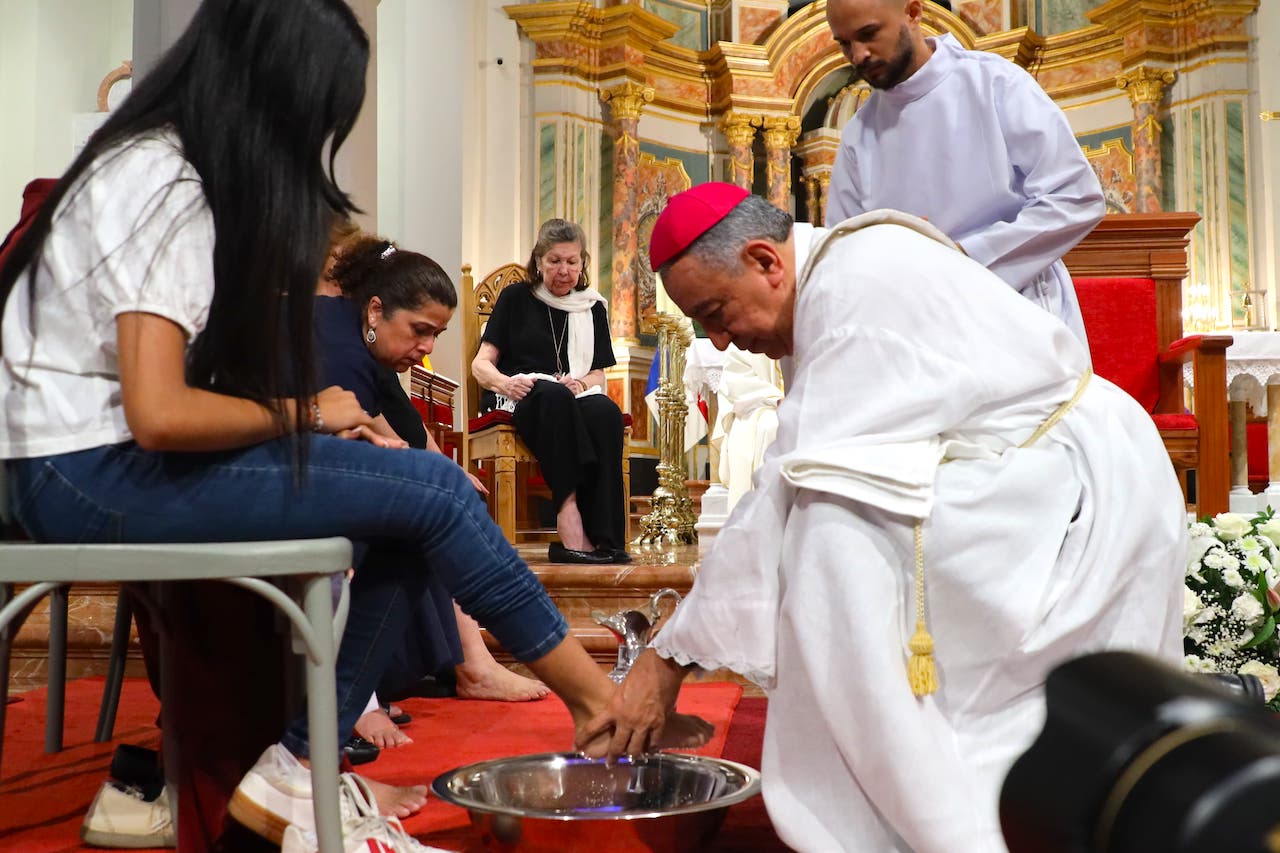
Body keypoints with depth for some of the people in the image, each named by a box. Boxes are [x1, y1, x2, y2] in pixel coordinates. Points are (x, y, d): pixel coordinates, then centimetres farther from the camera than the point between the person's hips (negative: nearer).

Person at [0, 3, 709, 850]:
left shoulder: (164, 163, 12)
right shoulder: (162, 186, -17)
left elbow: (184, 377, 7)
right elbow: (160, 415, -26)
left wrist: (335, 424, -6)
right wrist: (304, 413, -10)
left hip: (127, 453, 9)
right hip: (92, 474, -9)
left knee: (420, 495, -4)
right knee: (434, 489, -15)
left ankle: (296, 766, -3)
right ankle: (599, 702, 1)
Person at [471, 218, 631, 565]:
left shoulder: (592, 308, 21)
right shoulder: (516, 298, 14)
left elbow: (598, 374, 16)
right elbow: (480, 364, 6)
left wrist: (581, 384, -9)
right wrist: (504, 382, -17)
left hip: (574, 399, 2)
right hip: (519, 399, -2)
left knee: (607, 412, -34)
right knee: (553, 395, -39)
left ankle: (604, 538, -40)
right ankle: (570, 523, -48)